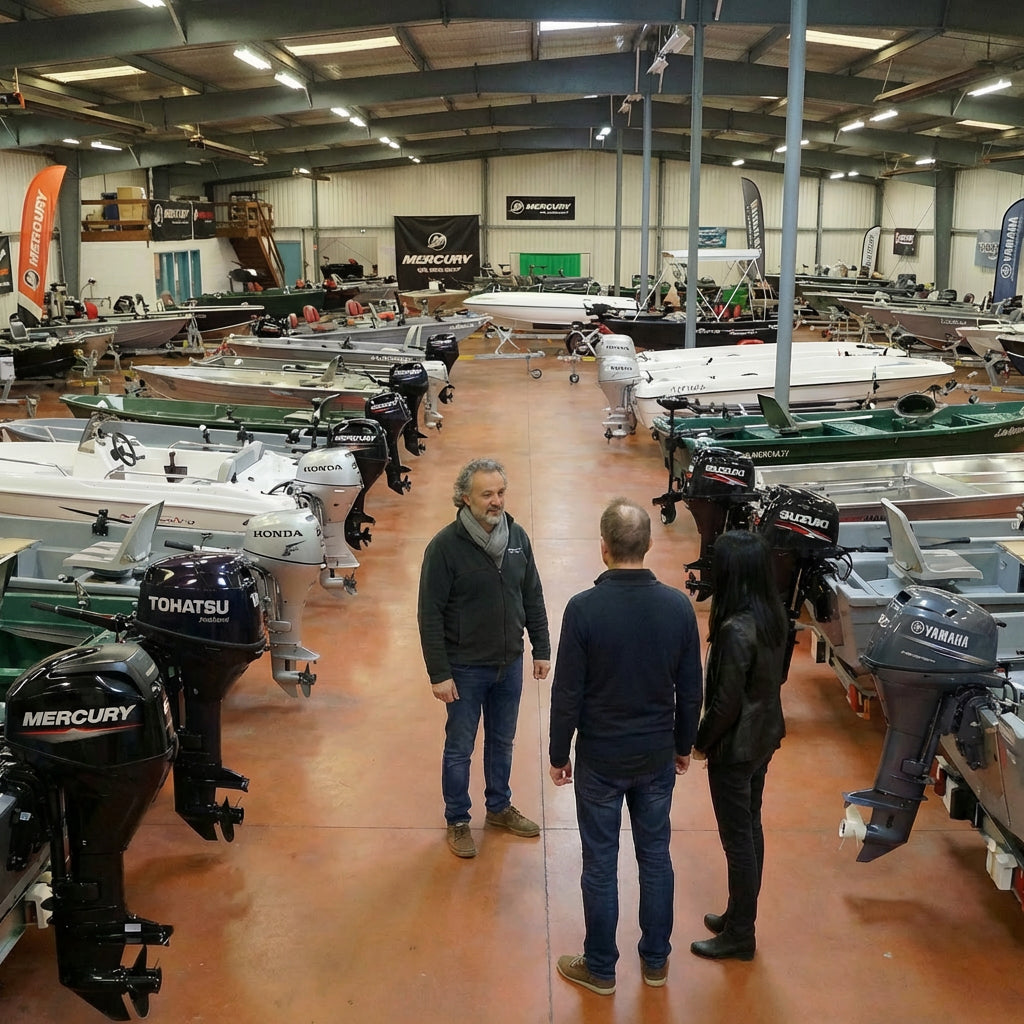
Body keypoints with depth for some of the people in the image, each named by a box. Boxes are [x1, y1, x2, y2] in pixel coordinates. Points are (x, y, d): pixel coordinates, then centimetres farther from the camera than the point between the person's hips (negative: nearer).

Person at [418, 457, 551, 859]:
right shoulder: (445, 546, -19)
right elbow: (430, 615, -16)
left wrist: (542, 649, 7)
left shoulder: (517, 536, -4)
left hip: (509, 663, 5)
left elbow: (533, 598, 6)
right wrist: (439, 674, -16)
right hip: (465, 668, -4)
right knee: (459, 748, 11)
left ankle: (499, 807, 41)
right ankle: (457, 822, 29)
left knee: (502, 742, 21)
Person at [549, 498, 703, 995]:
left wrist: (558, 755, 0)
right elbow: (690, 689, -1)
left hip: (600, 759, -3)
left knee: (601, 865, 11)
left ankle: (600, 968, 26)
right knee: (656, 857, 18)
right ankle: (655, 961, 33)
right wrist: (683, 745, 15)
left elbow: (567, 694, -14)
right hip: (656, 756, 3)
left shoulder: (584, 608, -21)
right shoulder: (678, 606, -10)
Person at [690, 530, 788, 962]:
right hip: (765, 735, 9)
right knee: (750, 828, 20)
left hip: (736, 747, -9)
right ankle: (740, 916, 37)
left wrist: (701, 741, -8)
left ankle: (739, 935, 21)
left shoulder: (736, 631, -29)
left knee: (737, 838, 6)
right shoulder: (774, 614, -3)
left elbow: (726, 702, -24)